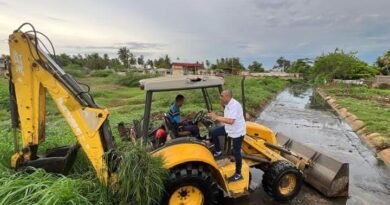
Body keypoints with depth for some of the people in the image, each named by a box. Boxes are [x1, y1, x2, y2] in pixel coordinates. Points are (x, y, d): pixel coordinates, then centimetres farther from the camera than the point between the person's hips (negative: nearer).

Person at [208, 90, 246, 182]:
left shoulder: (234, 105, -29)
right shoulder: (228, 104, 2)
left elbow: (230, 121, -39)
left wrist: (216, 117, -34)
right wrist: (216, 117, -6)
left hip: (237, 132, -9)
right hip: (229, 129, 9)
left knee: (236, 153, 3)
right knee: (214, 132, 1)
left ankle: (238, 174, 21)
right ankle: (218, 151, 20)